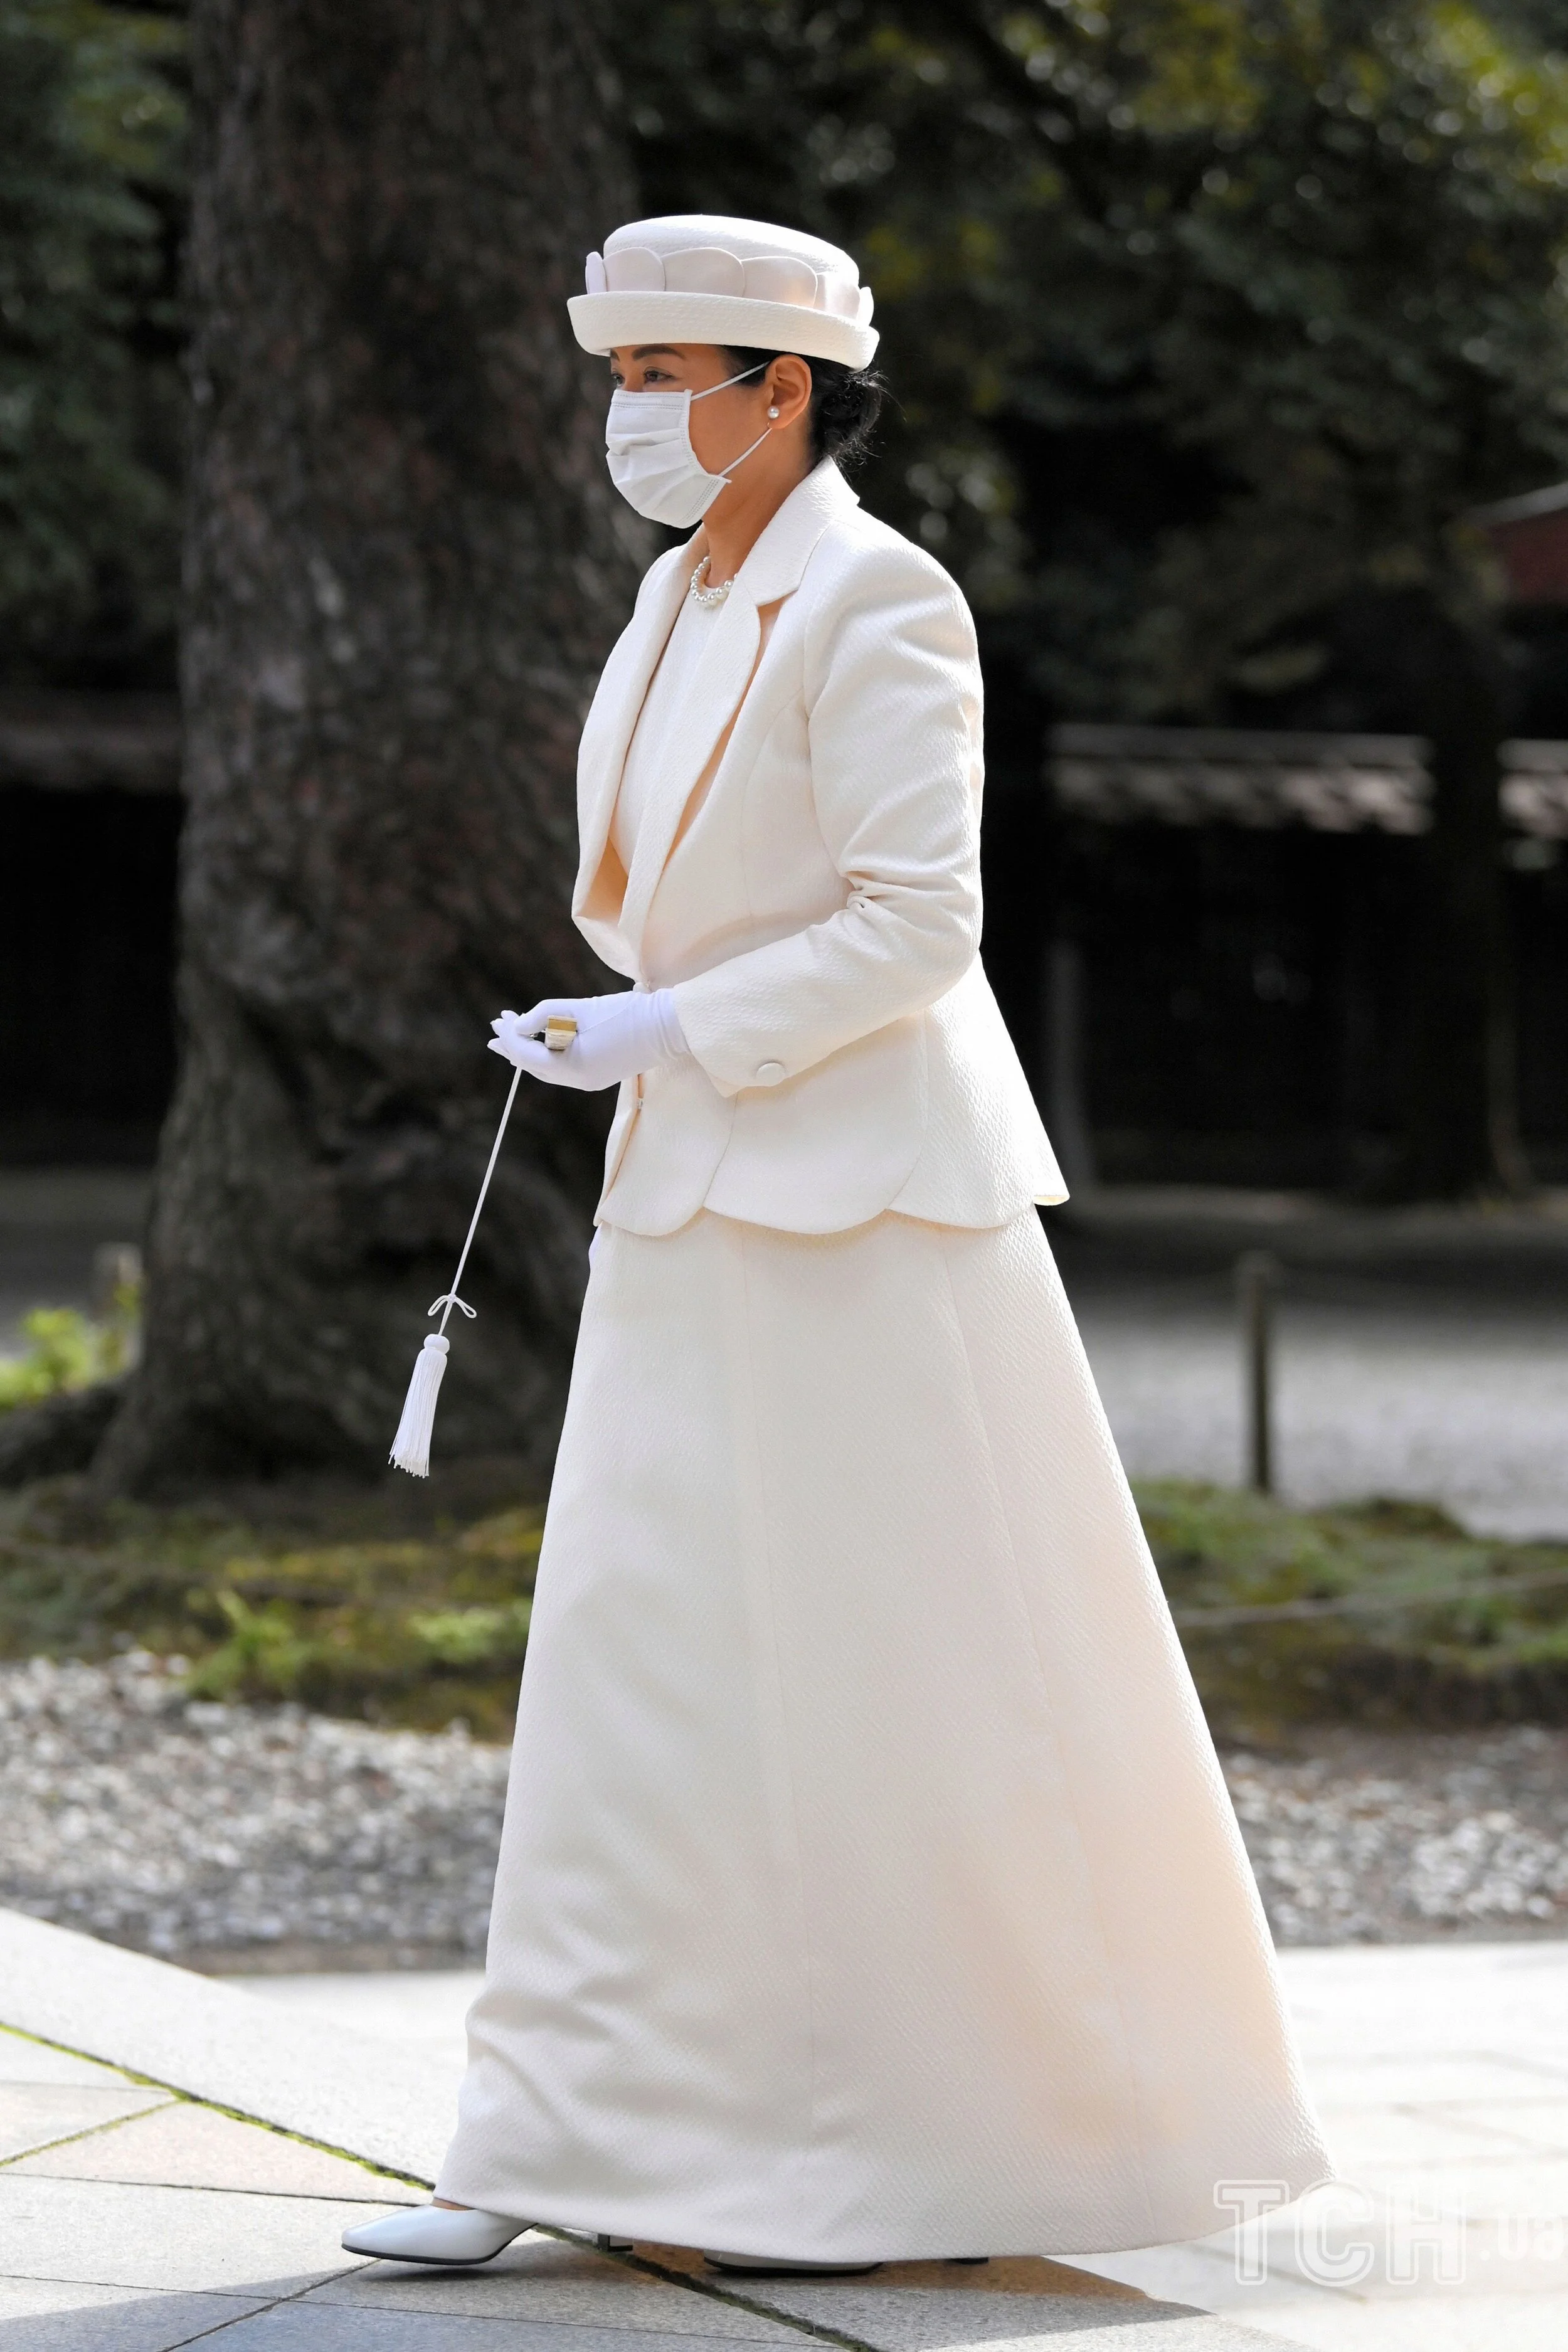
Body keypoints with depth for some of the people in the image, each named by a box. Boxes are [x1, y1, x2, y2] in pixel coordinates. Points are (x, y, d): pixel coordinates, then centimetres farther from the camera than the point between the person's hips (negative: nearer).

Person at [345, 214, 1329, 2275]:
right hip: (694, 1204, 9)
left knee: (877, 1682, -3)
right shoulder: (681, 597, 14)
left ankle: (945, 2151, 9)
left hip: (856, 1202, -9)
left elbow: (917, 923, -18)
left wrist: (676, 1032, -17)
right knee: (641, 1671, 6)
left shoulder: (874, 606, -12)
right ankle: (564, 2148, 9)